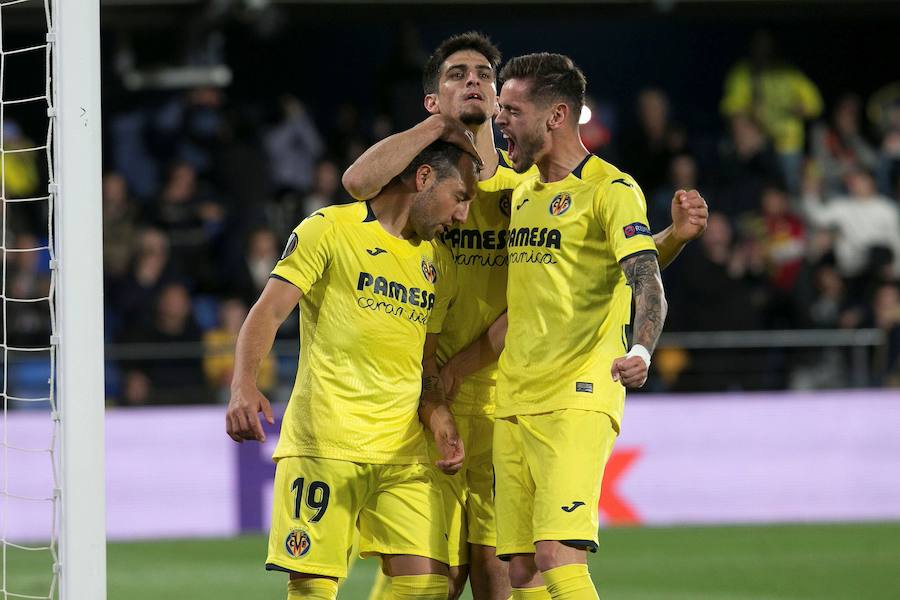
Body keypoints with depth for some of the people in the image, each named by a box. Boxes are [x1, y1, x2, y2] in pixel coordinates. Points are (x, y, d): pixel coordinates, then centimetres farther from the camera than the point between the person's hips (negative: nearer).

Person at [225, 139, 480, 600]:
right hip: (324, 441, -6)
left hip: (404, 453, 6)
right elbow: (268, 311, -7)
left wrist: (438, 417, 2)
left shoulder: (438, 264, 19)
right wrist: (244, 386, -24)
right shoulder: (329, 230, 0)